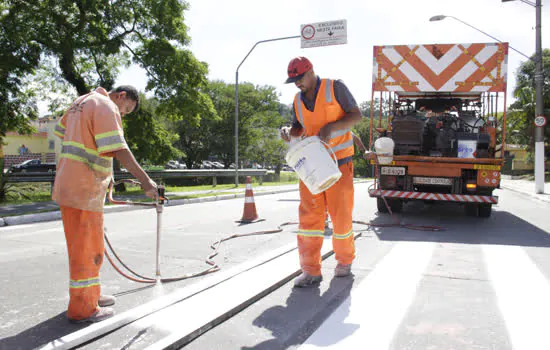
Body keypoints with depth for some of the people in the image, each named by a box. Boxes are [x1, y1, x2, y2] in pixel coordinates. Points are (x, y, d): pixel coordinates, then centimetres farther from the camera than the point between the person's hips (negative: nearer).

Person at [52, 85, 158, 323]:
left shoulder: (82, 102, 17)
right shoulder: (106, 107, -12)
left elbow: (62, 133, 23)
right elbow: (118, 150, -24)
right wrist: (145, 180, -29)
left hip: (68, 185, 10)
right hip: (84, 190, -10)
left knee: (86, 246, 19)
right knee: (86, 248, -2)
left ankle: (91, 294, 31)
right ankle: (82, 309, 7)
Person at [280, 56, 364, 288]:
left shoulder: (335, 87, -5)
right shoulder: (298, 99, 9)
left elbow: (356, 115, -7)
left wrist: (331, 127, -23)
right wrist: (288, 132, -9)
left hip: (338, 161, -4)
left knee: (341, 214, 2)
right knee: (309, 214, -5)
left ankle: (345, 260, 25)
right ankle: (311, 271, -2)